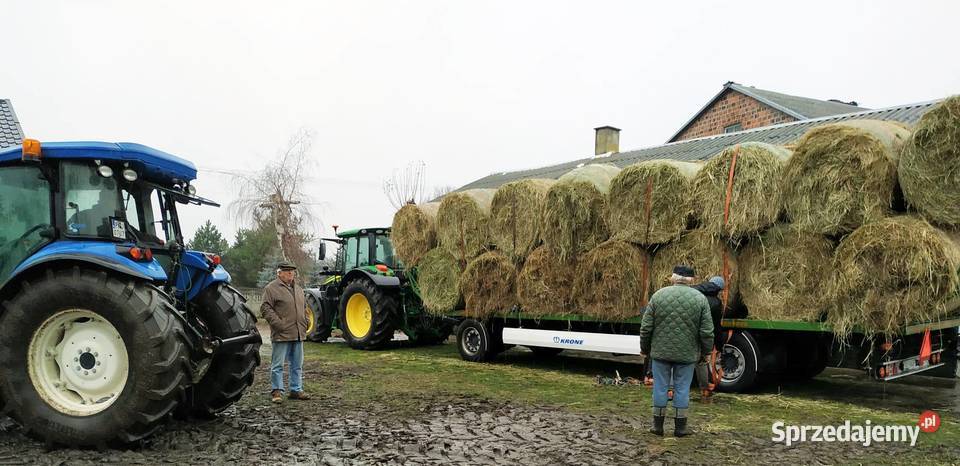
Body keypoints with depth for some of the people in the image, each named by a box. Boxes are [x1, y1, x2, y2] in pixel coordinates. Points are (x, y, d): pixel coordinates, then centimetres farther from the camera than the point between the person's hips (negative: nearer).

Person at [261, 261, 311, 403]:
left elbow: (304, 307, 26)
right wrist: (279, 324, -18)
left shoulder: (298, 289, 18)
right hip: (282, 334, -7)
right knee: (278, 365, -2)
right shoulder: (271, 288, -6)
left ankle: (296, 390, 19)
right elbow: (265, 309, -12)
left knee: (297, 365, 11)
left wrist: (304, 324, 13)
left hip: (298, 334, 7)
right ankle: (276, 391, 6)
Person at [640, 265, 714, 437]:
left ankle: (658, 425, 16)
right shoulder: (700, 299, -3)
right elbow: (707, 331, -4)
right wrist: (705, 351, 10)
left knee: (660, 387, 9)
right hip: (687, 353, 0)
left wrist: (645, 348, 11)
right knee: (682, 389, 9)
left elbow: (646, 327, -2)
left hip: (661, 351, 0)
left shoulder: (658, 295, -3)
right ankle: (680, 427, 14)